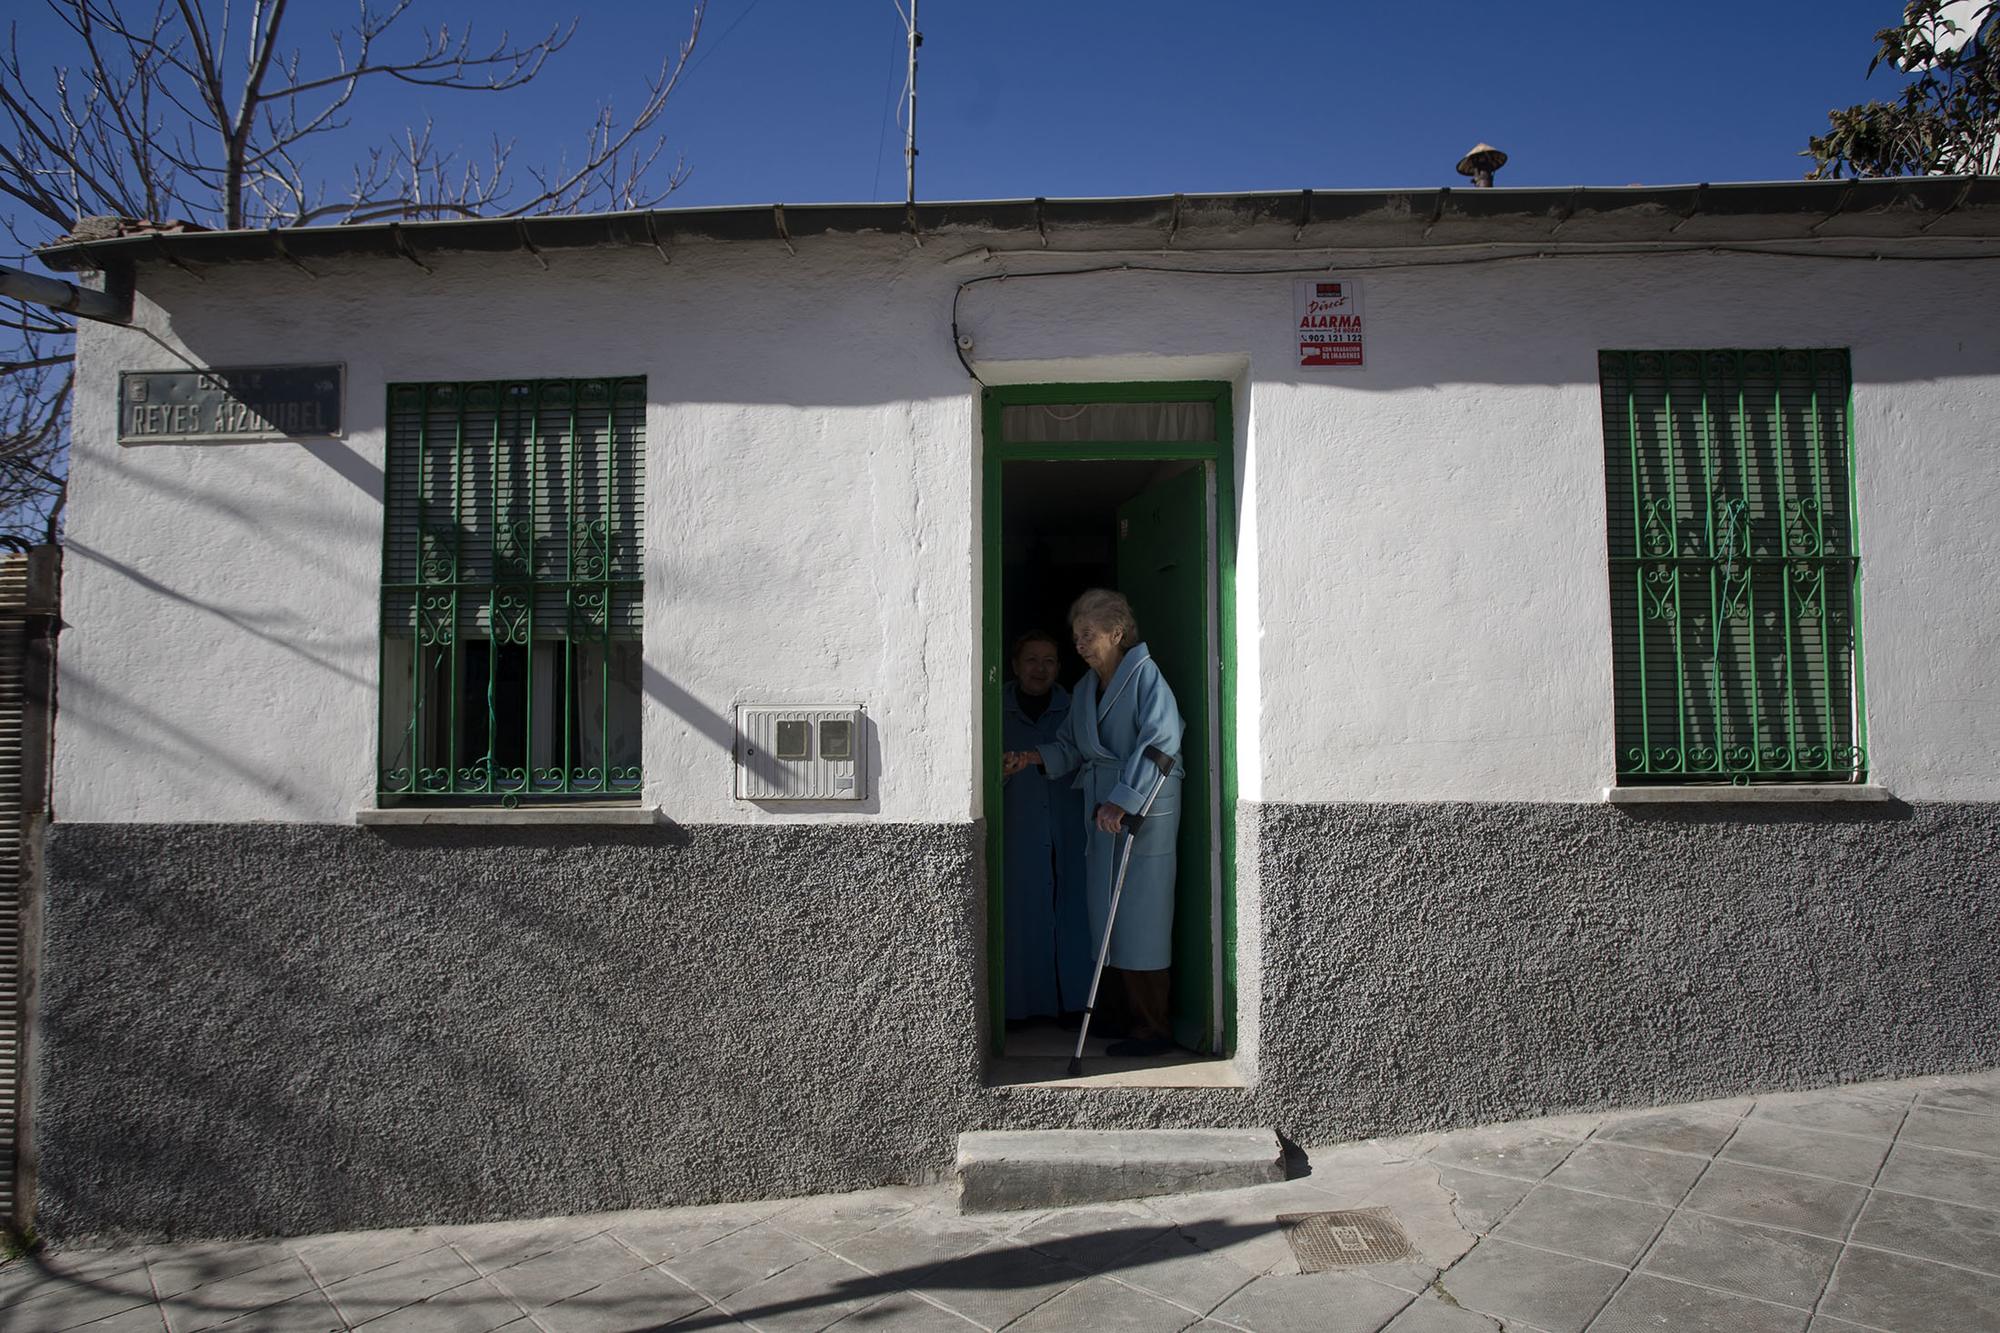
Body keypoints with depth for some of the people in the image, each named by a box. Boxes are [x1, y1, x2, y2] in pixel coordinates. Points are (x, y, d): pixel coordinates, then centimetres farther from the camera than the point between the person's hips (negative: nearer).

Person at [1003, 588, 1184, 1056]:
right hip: (1101, 811, 8)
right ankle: (1132, 1015, 22)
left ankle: (1155, 1030, 6)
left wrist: (1123, 801, -25)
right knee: (1109, 917, 10)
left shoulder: (1145, 676, -10)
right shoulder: (1086, 687, 15)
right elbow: (1071, 746, 21)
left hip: (1145, 809, -8)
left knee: (1141, 918, -4)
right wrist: (1033, 757, 2)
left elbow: (1160, 741, -20)